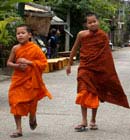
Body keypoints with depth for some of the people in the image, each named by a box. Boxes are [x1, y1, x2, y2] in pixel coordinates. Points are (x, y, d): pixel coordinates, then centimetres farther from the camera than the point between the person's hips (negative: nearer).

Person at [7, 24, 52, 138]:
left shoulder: (35, 48, -8)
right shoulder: (16, 48, 0)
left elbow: (43, 62, -11)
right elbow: (9, 62, 7)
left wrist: (28, 62, -20)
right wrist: (17, 66, -14)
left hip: (31, 80, -2)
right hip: (18, 79, 2)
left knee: (31, 102, 8)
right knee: (16, 103, -2)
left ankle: (32, 119, 42)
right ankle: (19, 129, 6)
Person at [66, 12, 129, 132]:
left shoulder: (103, 36, -5)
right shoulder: (82, 34, -5)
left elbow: (107, 54, 0)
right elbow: (74, 49, 8)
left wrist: (109, 71, 0)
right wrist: (69, 64, 13)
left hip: (99, 68, 0)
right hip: (85, 68, 0)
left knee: (95, 94, 10)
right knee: (84, 94, -7)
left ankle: (93, 120, 23)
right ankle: (84, 121, -2)